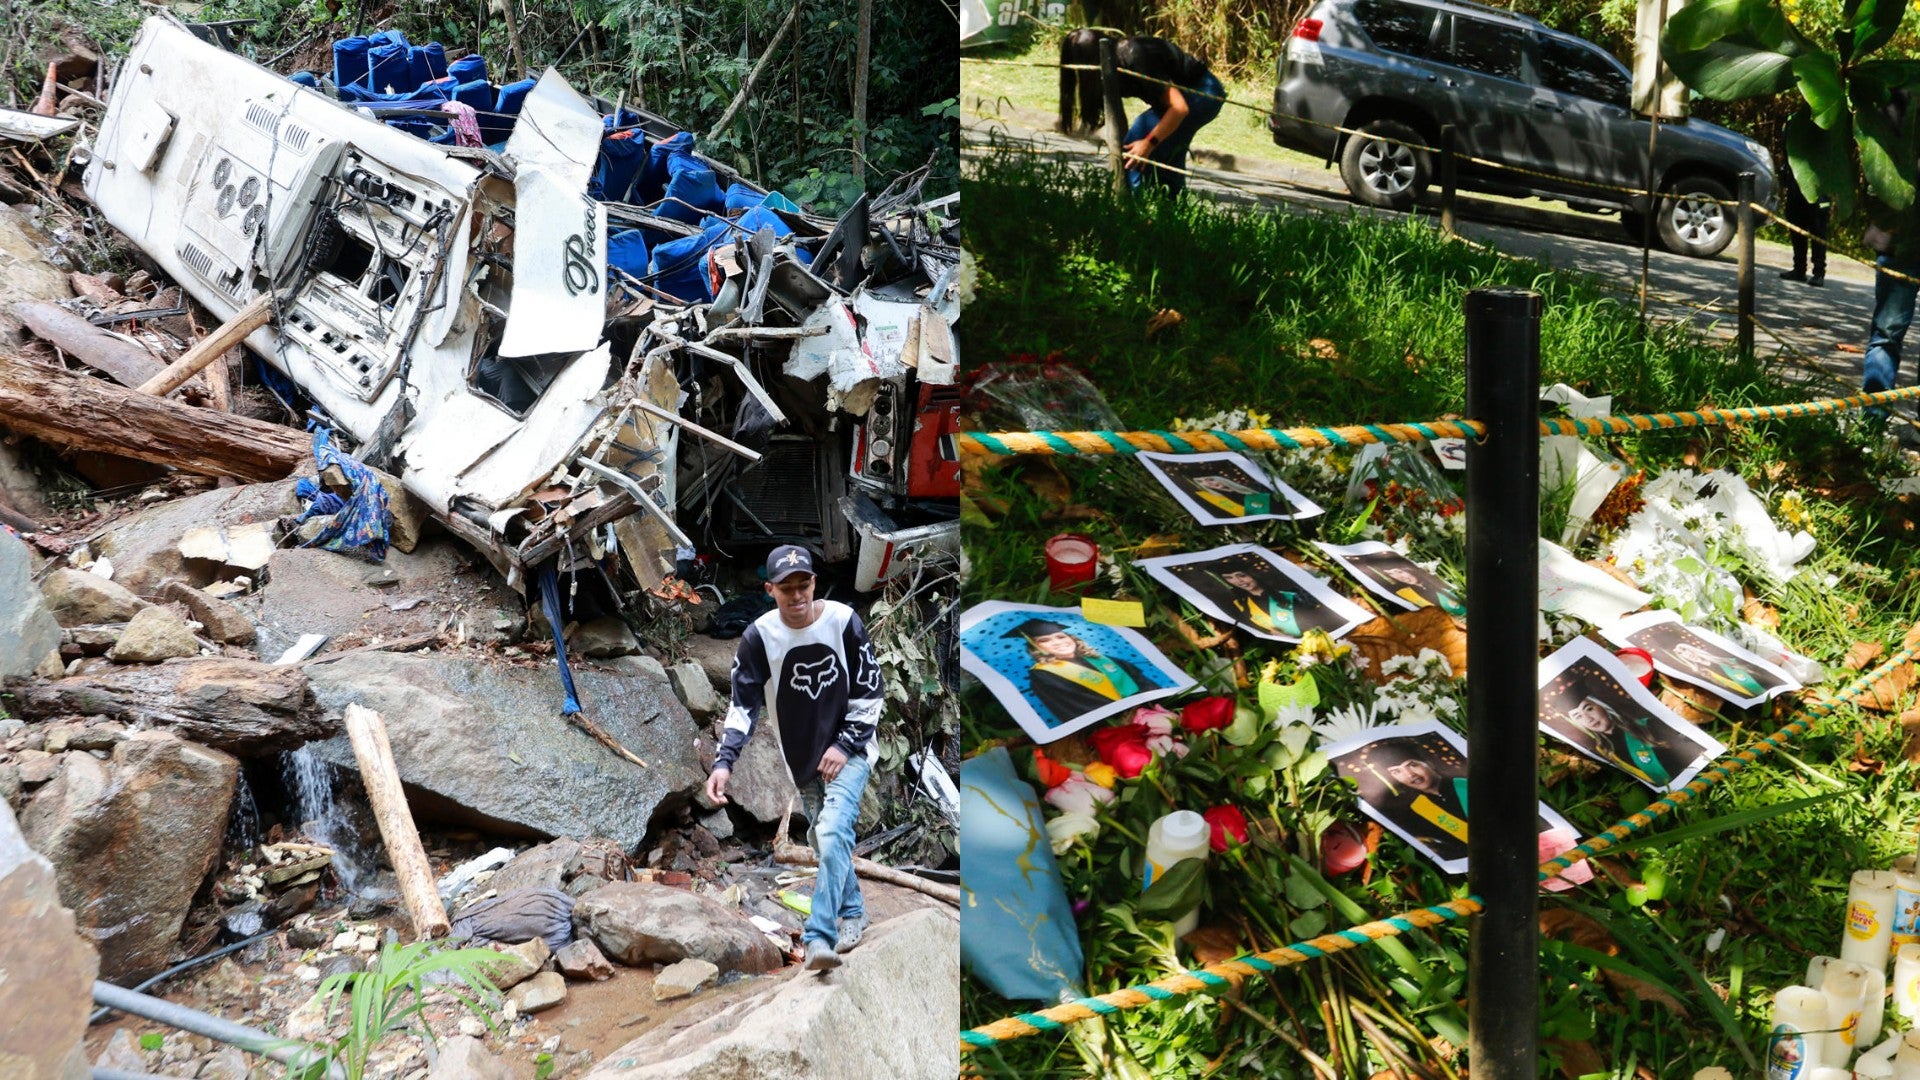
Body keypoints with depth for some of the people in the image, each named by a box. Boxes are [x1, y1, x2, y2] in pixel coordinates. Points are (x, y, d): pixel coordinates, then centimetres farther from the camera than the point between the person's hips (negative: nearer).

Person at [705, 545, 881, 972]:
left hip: (848, 750, -3)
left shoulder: (843, 621, -15)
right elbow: (744, 704, -12)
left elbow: (869, 692, -7)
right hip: (801, 758, 3)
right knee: (827, 842, 11)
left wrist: (844, 746, -13)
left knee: (832, 834, -20)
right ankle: (852, 914, 34)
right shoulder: (759, 636, -12)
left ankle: (819, 938, -23)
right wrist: (724, 761, -25)